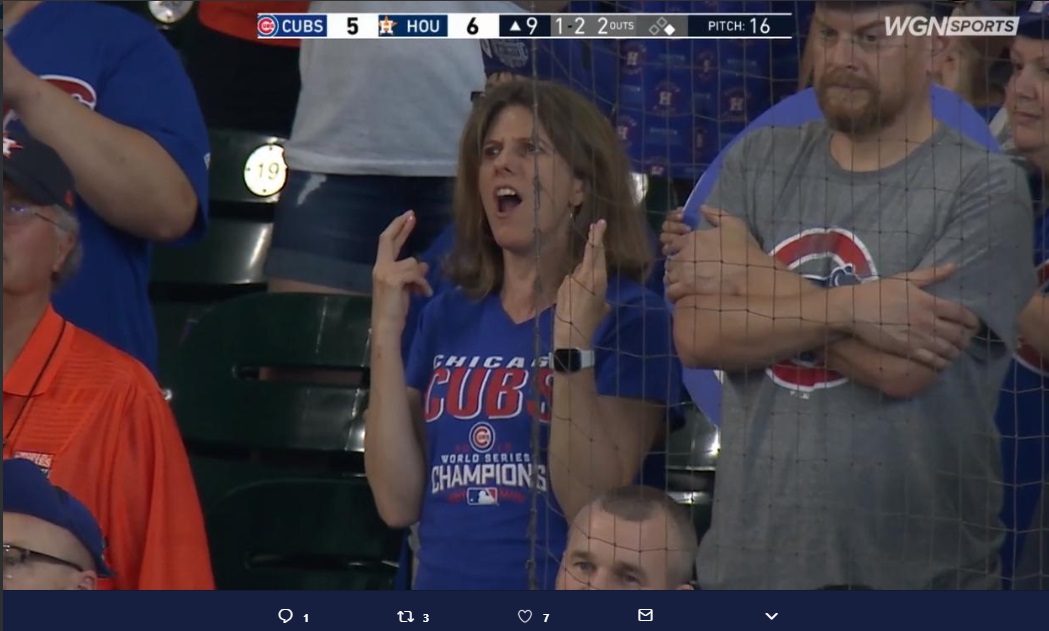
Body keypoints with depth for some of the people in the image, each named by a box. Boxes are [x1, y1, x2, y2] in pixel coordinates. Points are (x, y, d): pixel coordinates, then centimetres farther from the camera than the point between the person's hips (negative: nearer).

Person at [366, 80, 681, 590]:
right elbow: (398, 502, 1)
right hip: (444, 583, 4)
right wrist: (386, 333, -3)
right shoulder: (447, 317, 10)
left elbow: (593, 508, -13)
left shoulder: (630, 318, -4)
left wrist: (573, 342, -20)